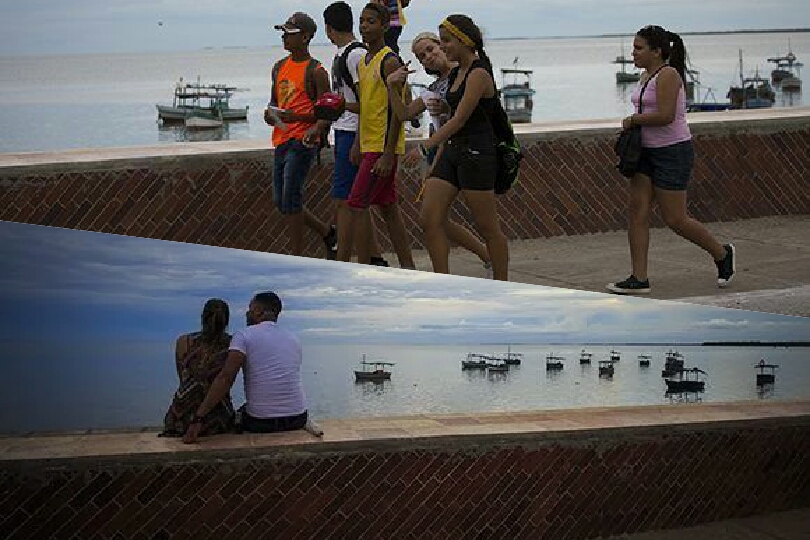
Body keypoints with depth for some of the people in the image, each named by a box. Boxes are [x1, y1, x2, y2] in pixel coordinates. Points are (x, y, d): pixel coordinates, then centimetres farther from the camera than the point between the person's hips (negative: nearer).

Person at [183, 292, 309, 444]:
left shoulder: (244, 336, -5)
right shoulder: (294, 339, 10)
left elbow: (225, 378, -17)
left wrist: (198, 419, -22)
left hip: (261, 423, -4)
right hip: (298, 420, 5)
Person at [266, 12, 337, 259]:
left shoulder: (315, 71, -7)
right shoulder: (279, 67, 15)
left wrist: (306, 123, -26)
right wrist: (270, 114, 3)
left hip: (302, 142, -8)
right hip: (281, 140, 8)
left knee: (290, 199, -11)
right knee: (281, 201, 11)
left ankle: (296, 256, -1)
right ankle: (328, 234, 27)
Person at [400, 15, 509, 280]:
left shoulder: (479, 74, -15)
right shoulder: (455, 73, 13)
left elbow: (459, 119, -21)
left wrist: (425, 147, -23)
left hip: (476, 153, -9)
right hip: (452, 150, 9)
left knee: (488, 227, 1)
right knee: (429, 219, 0)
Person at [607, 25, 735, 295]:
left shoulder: (668, 75, -17)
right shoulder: (647, 75, 12)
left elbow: (665, 116, -26)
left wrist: (632, 120, -14)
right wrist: (632, 125, 5)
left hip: (673, 152, -9)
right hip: (647, 151, 9)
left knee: (674, 219, -3)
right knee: (637, 212, 0)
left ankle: (722, 253, 20)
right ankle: (639, 279, 1)